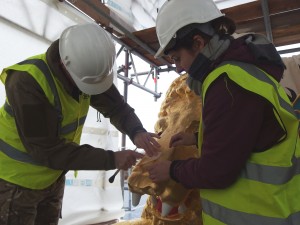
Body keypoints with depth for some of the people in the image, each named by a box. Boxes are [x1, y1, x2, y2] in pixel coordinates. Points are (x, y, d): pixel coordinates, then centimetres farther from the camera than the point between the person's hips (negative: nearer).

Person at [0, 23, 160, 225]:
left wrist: (136, 131, -26)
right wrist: (111, 159, -31)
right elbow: (47, 150, -30)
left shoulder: (88, 70, -11)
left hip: (53, 176, 6)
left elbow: (117, 107, -5)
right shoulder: (27, 82, -31)